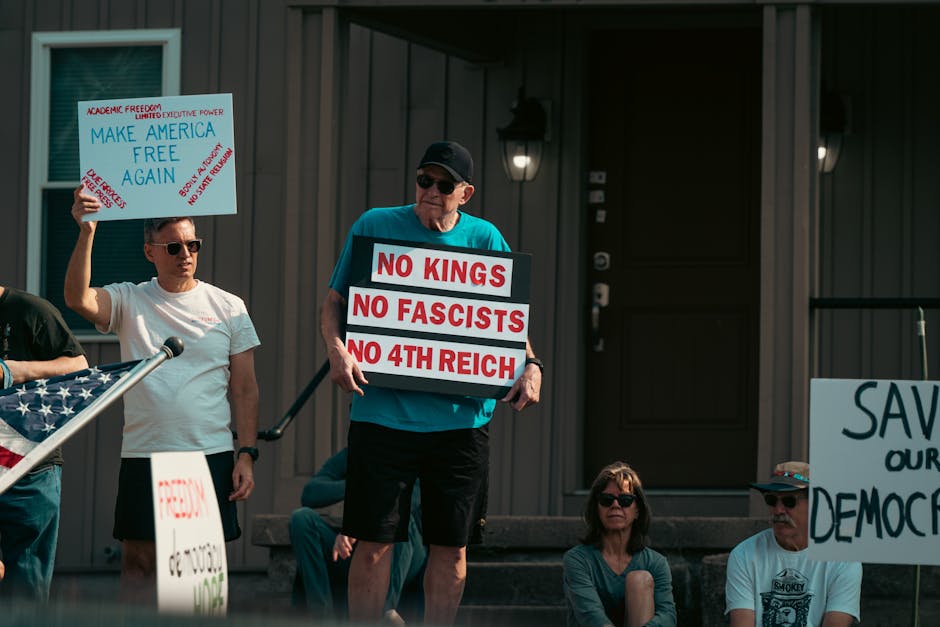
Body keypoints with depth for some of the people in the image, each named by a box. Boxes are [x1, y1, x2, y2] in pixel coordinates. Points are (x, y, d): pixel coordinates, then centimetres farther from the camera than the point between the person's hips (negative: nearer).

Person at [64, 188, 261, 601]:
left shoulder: (228, 307, 6)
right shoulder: (128, 301, 4)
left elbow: (244, 388, 6)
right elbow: (78, 299, -16)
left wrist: (246, 455, -2)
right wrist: (86, 232, -26)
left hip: (211, 455, 0)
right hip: (143, 455, 0)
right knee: (139, 558, 2)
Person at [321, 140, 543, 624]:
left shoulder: (485, 239, 8)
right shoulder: (375, 226, 2)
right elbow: (334, 302, 5)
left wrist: (530, 366, -6)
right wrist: (337, 349, -14)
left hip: (461, 417, 2)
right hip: (384, 414, -2)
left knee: (451, 547, 7)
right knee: (373, 544, -3)